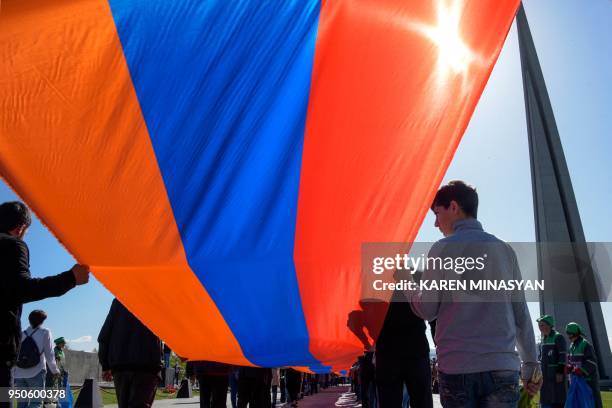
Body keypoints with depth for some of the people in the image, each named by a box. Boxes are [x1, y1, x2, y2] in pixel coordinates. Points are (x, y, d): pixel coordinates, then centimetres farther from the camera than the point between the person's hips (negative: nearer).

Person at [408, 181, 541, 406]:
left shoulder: (443, 248, -1)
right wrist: (530, 363, 16)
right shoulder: (504, 250, 10)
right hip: (502, 367, 3)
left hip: (457, 367, -3)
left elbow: (427, 310, -2)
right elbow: (521, 313, 10)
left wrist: (408, 285, 16)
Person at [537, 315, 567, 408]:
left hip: (556, 373, -8)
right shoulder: (544, 339, 15)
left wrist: (560, 372, -19)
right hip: (546, 374, 8)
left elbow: (563, 356, -14)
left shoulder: (558, 337, -8)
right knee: (546, 397, 10)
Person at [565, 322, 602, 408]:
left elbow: (591, 362, -19)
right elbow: (570, 360, 17)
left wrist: (581, 370, -28)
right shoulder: (572, 346, 12)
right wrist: (569, 367, -3)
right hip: (576, 379, 8)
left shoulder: (586, 345, -13)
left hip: (588, 378, -8)